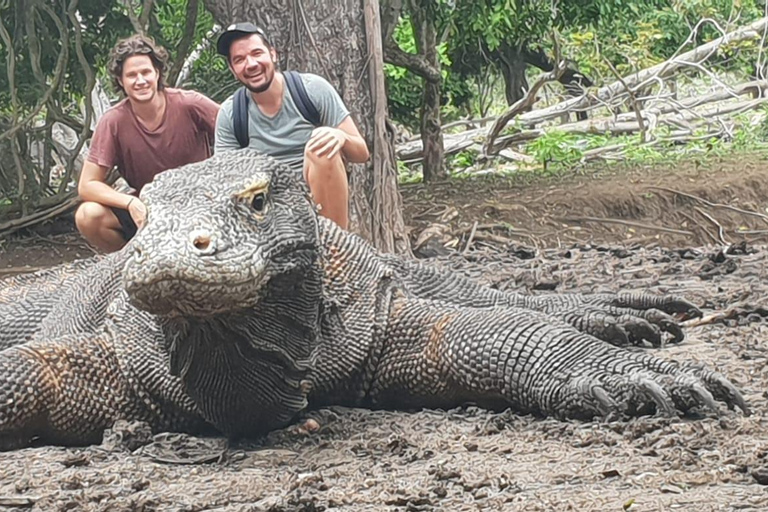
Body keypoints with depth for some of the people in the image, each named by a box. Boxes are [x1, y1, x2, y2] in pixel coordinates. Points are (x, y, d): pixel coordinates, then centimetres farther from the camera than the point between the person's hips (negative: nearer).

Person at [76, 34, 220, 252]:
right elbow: (87, 185, -12)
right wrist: (131, 203, -29)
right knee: (88, 216, -23)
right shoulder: (113, 122, -12)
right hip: (148, 209, 1)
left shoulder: (189, 105, -15)